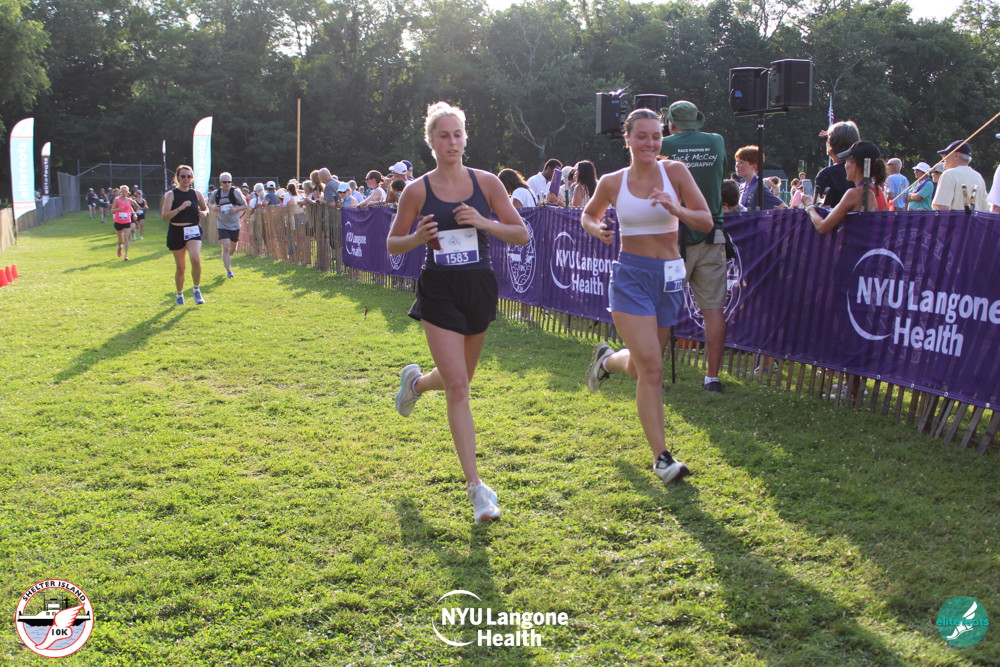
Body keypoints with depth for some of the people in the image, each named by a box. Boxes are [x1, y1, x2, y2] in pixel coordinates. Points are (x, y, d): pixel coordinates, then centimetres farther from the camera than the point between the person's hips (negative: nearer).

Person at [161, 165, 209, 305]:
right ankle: (179, 295, 28)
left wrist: (204, 213, -2)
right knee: (180, 267, 6)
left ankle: (197, 290, -6)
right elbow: (164, 216, -13)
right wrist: (180, 208, -24)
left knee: (196, 260, -24)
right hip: (176, 232, -1)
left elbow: (205, 208, 21)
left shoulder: (196, 194, 4)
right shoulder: (171, 195, -4)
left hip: (193, 231, 1)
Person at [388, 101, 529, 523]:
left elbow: (522, 235, 0)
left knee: (458, 380, 17)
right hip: (439, 291, -3)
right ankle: (476, 488, -5)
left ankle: (416, 381, 54)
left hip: (479, 287, 3)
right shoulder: (418, 190, -4)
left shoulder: (486, 182, -1)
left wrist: (484, 222, -17)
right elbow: (393, 244, 5)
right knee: (457, 386, -11)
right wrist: (417, 238, -16)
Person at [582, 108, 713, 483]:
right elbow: (588, 215, 17)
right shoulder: (611, 183, -1)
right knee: (651, 368, -12)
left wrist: (675, 210, -24)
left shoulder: (675, 172, -2)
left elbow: (707, 223, -5)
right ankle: (661, 456, -4)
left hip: (669, 275, 2)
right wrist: (597, 230, -6)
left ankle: (607, 360, 51)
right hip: (630, 274, -2)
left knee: (641, 367, 15)